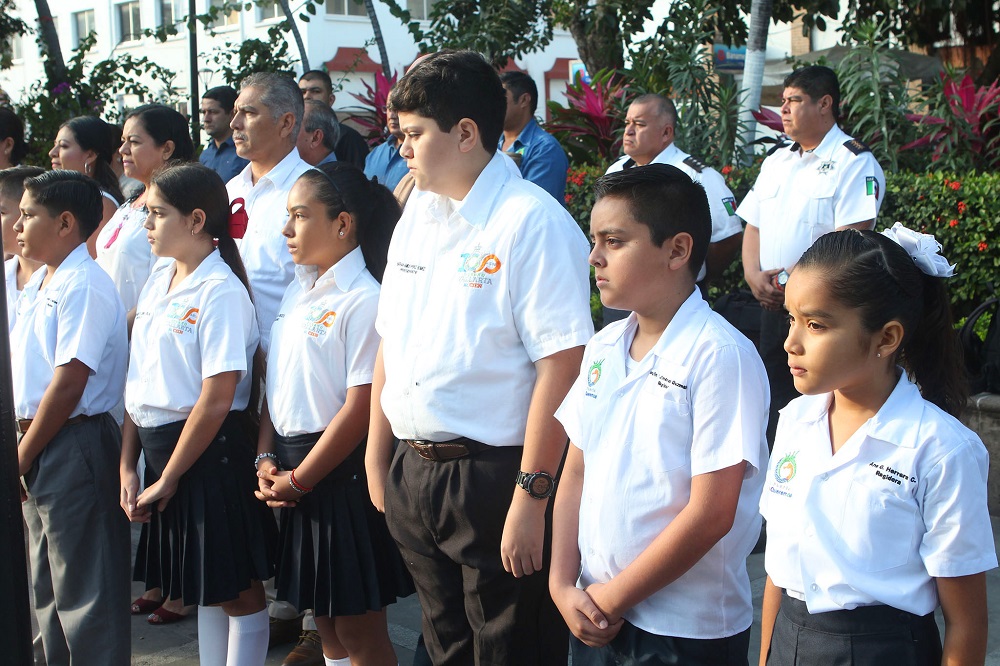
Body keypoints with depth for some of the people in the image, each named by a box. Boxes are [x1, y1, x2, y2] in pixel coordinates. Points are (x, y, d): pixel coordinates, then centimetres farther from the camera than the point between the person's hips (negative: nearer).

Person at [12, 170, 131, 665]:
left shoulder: (83, 286, -16)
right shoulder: (37, 284, 13)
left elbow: (69, 383, -21)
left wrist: (22, 455, -14)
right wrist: (21, 450, 6)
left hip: (74, 447, -10)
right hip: (38, 450, 10)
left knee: (84, 589, -1)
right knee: (47, 584, 19)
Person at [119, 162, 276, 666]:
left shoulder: (221, 292, -15)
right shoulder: (157, 282, 9)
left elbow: (216, 400, -19)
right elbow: (139, 382, 10)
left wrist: (167, 480, -13)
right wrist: (128, 467, 5)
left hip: (209, 454, -8)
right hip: (160, 449, 8)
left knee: (238, 589, 5)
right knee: (202, 590, 18)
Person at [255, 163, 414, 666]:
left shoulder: (363, 300, -15)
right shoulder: (297, 292, 11)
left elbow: (360, 407, -19)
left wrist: (298, 479, -13)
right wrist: (266, 459, 2)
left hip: (342, 471, -8)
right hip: (294, 469, 8)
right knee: (326, 619, 17)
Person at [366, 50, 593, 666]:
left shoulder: (533, 222, -14)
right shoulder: (416, 216, 10)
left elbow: (560, 366, -20)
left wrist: (530, 498, -22)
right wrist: (377, 461, 15)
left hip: (496, 477, -7)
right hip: (413, 472, 7)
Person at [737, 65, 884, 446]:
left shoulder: (854, 163, -8)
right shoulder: (777, 162, 17)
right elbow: (753, 226, 17)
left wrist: (789, 279, -17)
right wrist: (754, 275, -2)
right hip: (773, 303, 8)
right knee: (774, 403, 11)